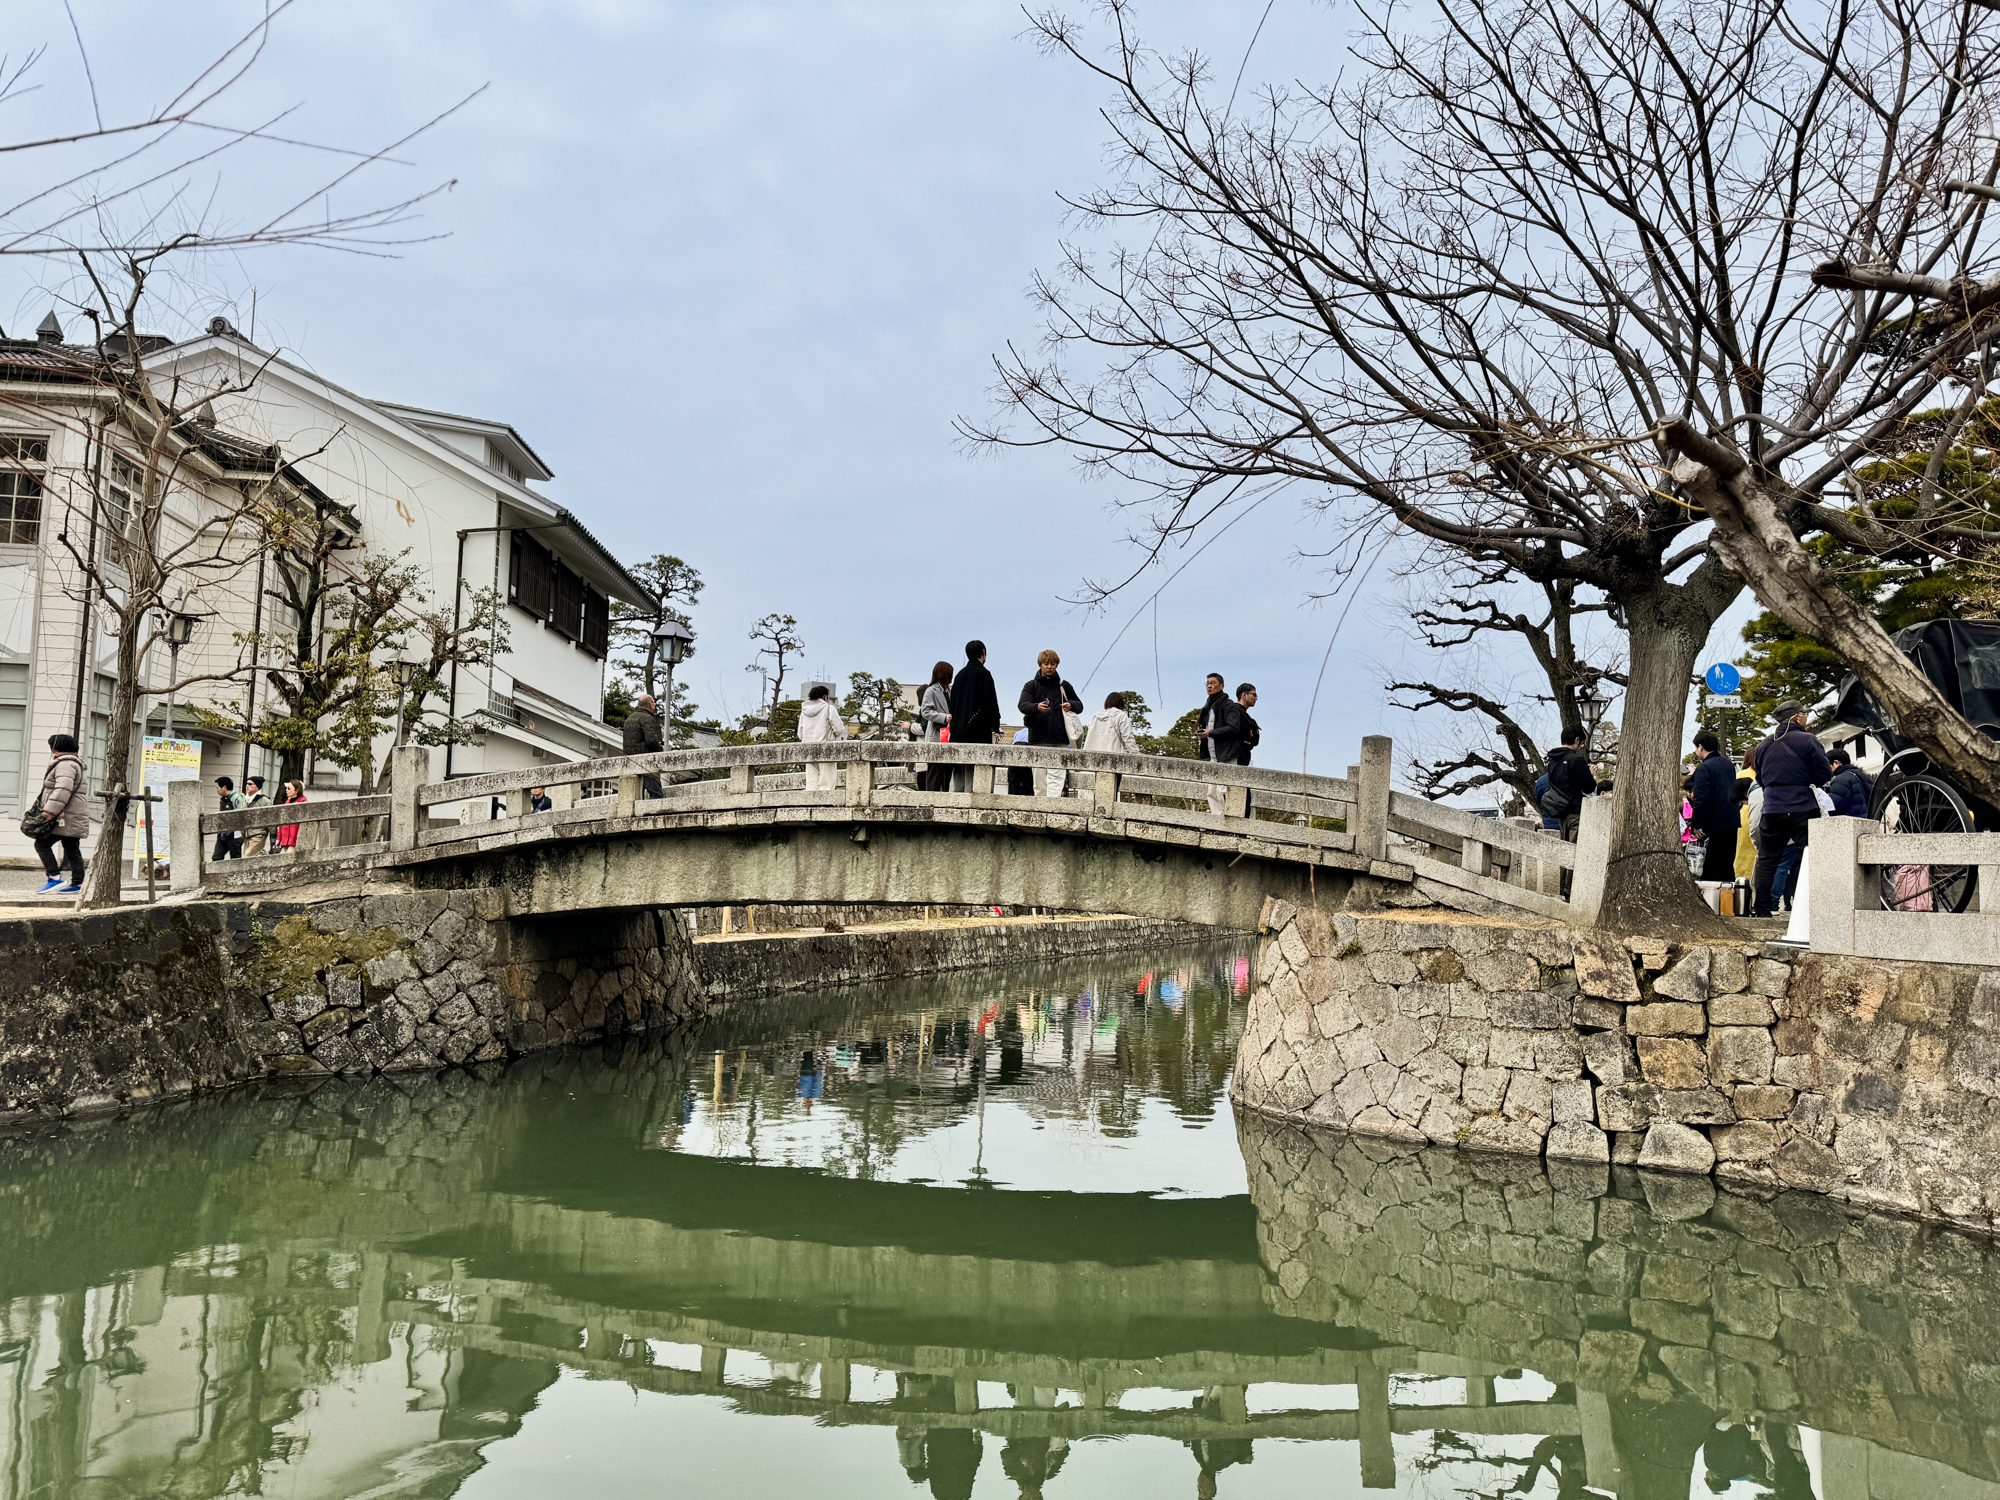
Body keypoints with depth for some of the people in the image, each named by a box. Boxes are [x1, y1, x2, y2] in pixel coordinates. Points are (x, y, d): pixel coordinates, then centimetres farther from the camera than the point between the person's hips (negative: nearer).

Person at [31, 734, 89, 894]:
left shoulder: (65, 764, -12)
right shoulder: (73, 763, 23)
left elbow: (63, 790, -25)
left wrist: (51, 810, -29)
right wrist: (51, 810, 22)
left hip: (67, 816, -10)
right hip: (73, 818, 10)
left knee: (42, 844, -7)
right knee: (72, 850, 9)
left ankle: (55, 878, -12)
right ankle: (77, 884, 9)